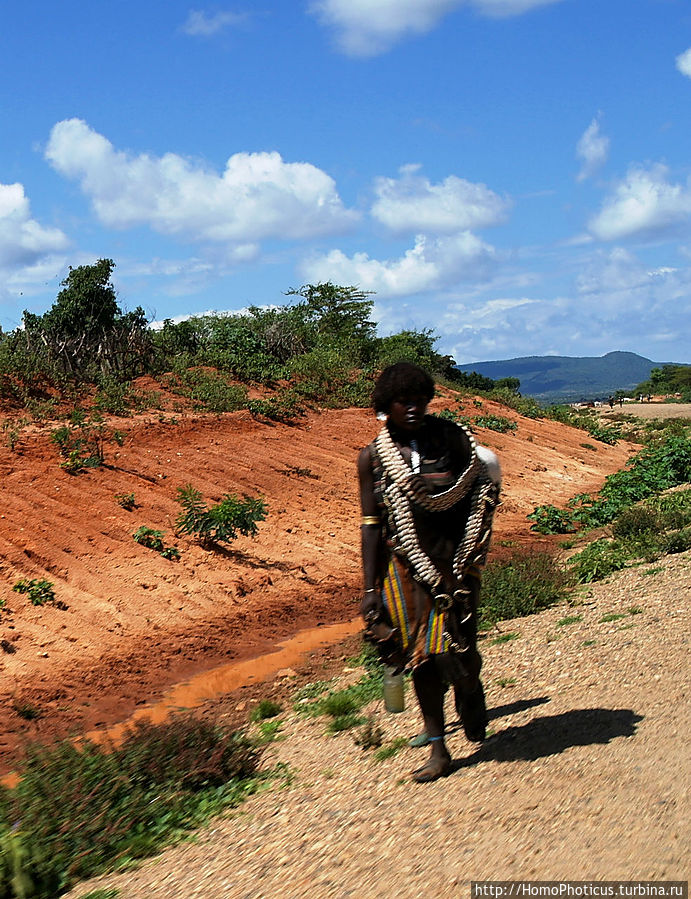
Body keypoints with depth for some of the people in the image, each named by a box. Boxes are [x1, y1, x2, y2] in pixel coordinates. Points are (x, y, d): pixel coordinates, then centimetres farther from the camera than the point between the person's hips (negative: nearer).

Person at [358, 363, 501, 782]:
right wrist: (370, 589, -1)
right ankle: (438, 750, 19)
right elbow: (372, 524, 2)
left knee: (454, 646, -7)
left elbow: (481, 486, 12)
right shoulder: (373, 457, 1)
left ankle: (470, 692, 31)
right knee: (420, 653, 6)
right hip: (404, 564, 1)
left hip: (453, 558, -1)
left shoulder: (453, 439, 0)